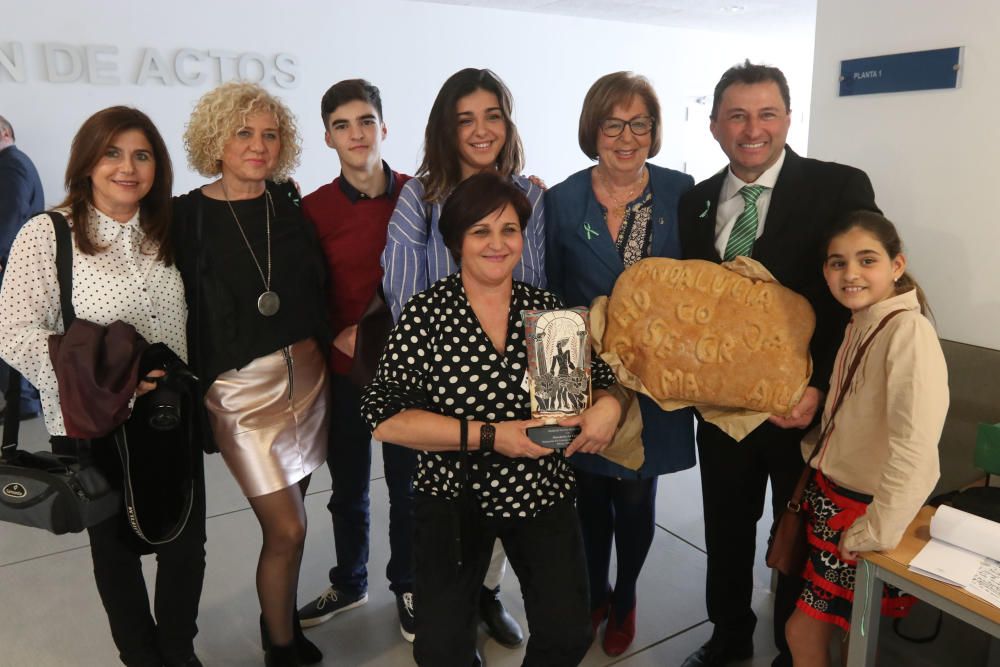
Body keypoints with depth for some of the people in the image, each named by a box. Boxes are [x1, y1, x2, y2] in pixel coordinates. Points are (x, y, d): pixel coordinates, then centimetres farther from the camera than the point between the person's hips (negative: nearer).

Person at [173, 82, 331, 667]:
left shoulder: (289, 203, 5)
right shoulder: (189, 216, -6)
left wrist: (325, 342, 2)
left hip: (307, 373, 4)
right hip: (242, 387, -4)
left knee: (288, 517, 13)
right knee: (288, 529, -3)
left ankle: (282, 617, 36)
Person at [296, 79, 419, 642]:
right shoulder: (313, 209, -3)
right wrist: (337, 336, -12)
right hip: (342, 368, 1)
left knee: (407, 483, 13)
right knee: (348, 486, 17)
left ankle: (408, 586, 37)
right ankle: (349, 583, 42)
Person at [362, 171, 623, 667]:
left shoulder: (547, 309, -3)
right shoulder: (426, 313, -10)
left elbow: (599, 383, 6)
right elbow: (385, 419, -17)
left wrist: (608, 406, -18)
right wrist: (490, 435, -23)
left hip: (542, 494, 3)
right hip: (453, 499, -2)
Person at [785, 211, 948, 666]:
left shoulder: (908, 331, -22)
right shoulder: (858, 325, 6)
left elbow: (915, 448, -28)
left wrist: (876, 532, -21)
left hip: (864, 511, -7)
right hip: (829, 496, 7)